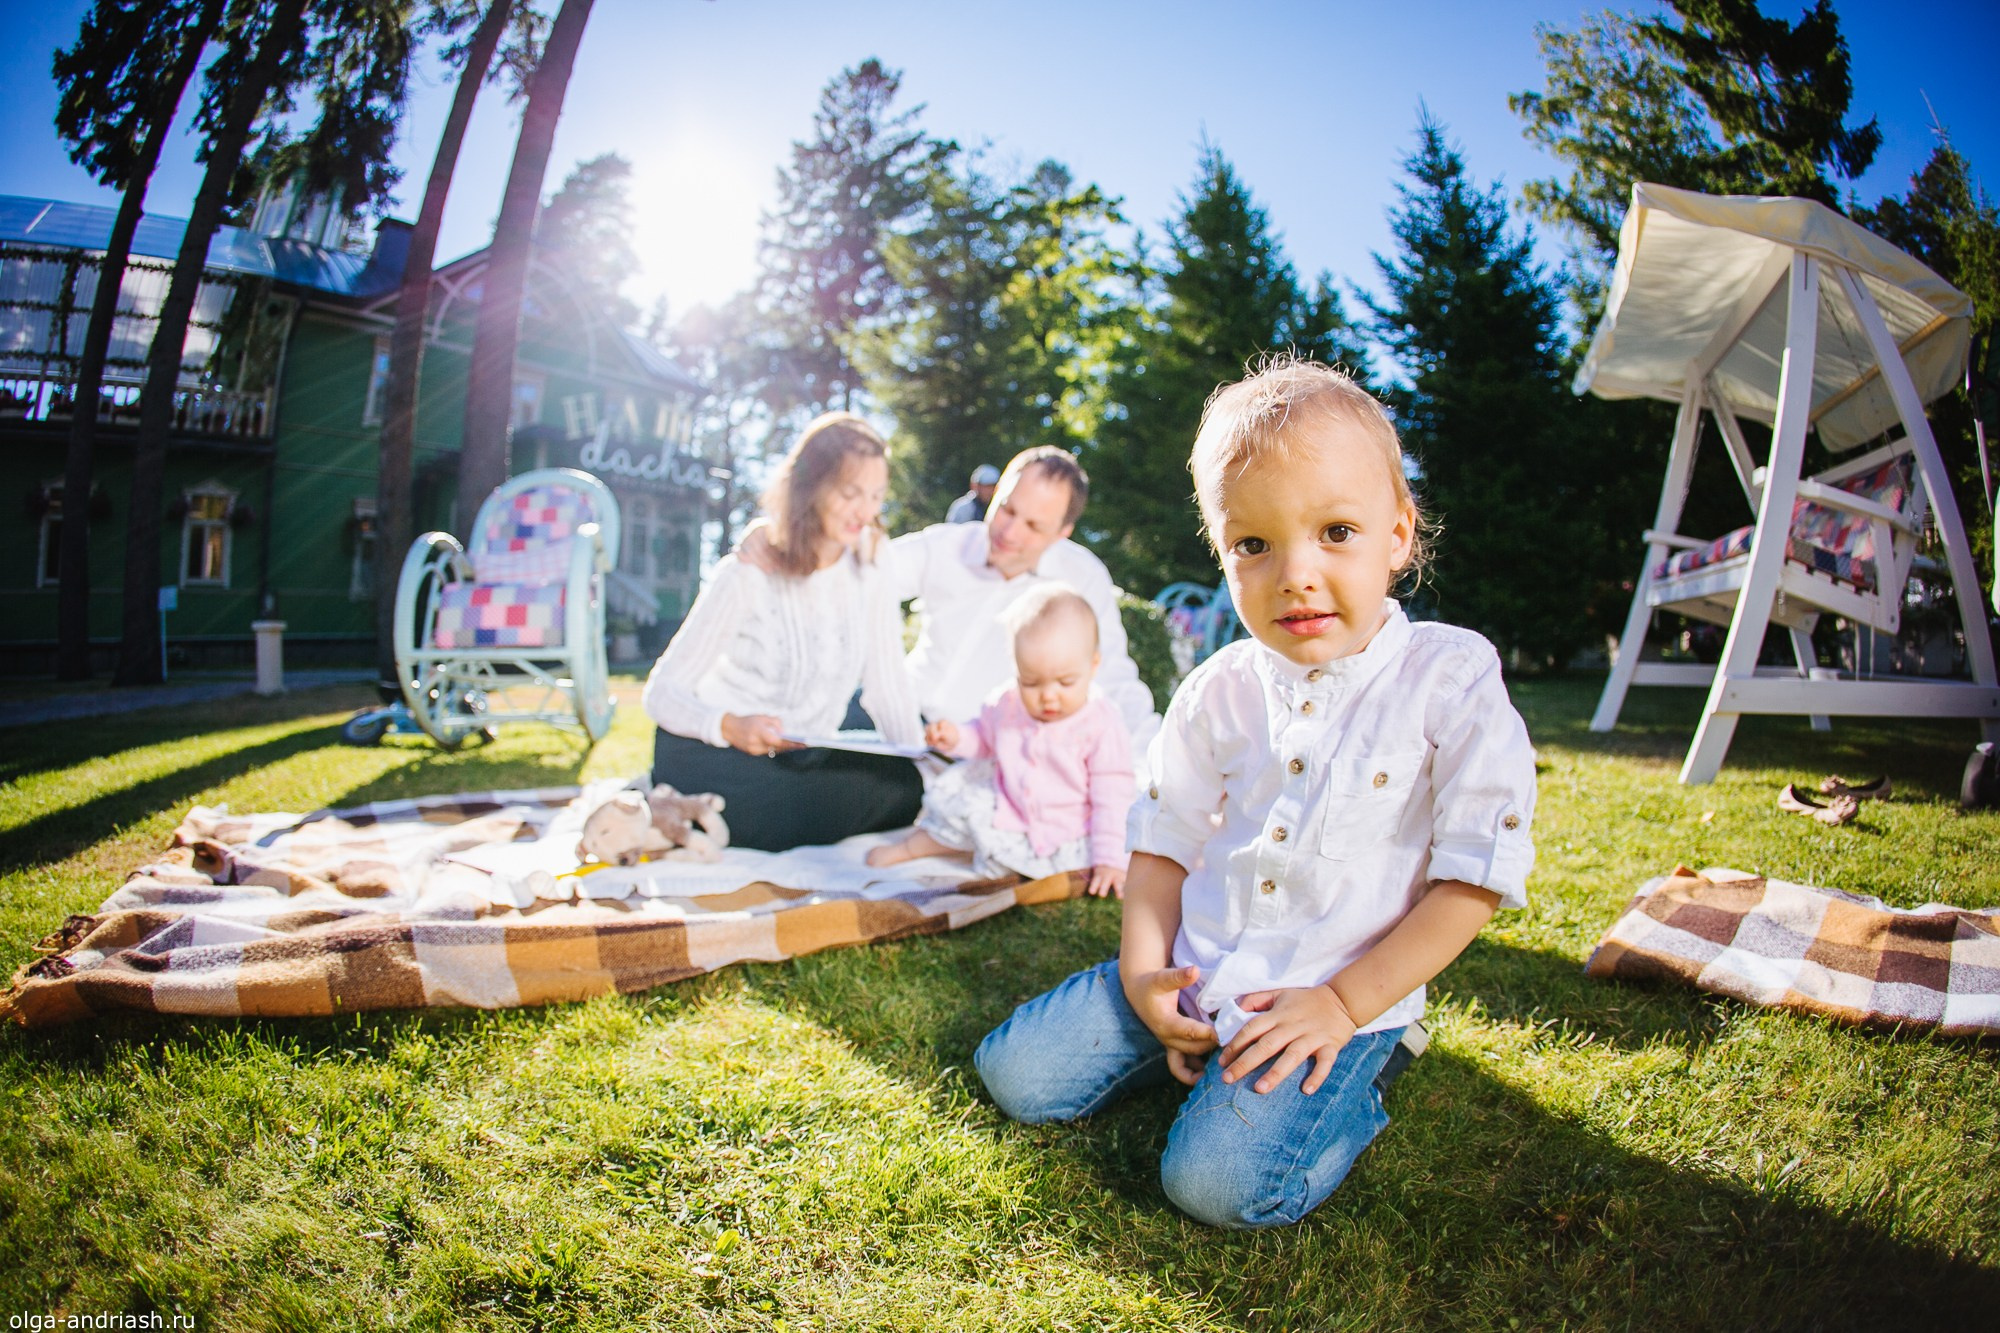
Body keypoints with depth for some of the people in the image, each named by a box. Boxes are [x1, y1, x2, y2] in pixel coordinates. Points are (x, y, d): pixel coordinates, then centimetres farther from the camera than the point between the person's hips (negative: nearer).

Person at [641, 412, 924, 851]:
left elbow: (890, 694, 0)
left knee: (905, 785, -22)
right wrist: (730, 726, -34)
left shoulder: (870, 585, 3)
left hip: (807, 760, 5)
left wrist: (928, 765, -17)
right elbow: (662, 692, -13)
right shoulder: (747, 575, -11)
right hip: (714, 754, -5)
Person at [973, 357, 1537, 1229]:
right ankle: (1199, 1035, 18)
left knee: (1224, 1182, -23)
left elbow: (1475, 878, -10)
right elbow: (1165, 841, 8)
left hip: (1345, 994, -4)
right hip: (1196, 972, 4)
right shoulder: (1218, 691, 0)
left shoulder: (1451, 679, -11)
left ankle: (1359, 1069, 4)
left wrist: (1344, 1004, -15)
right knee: (1012, 1071, 0)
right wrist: (1144, 973, -7)